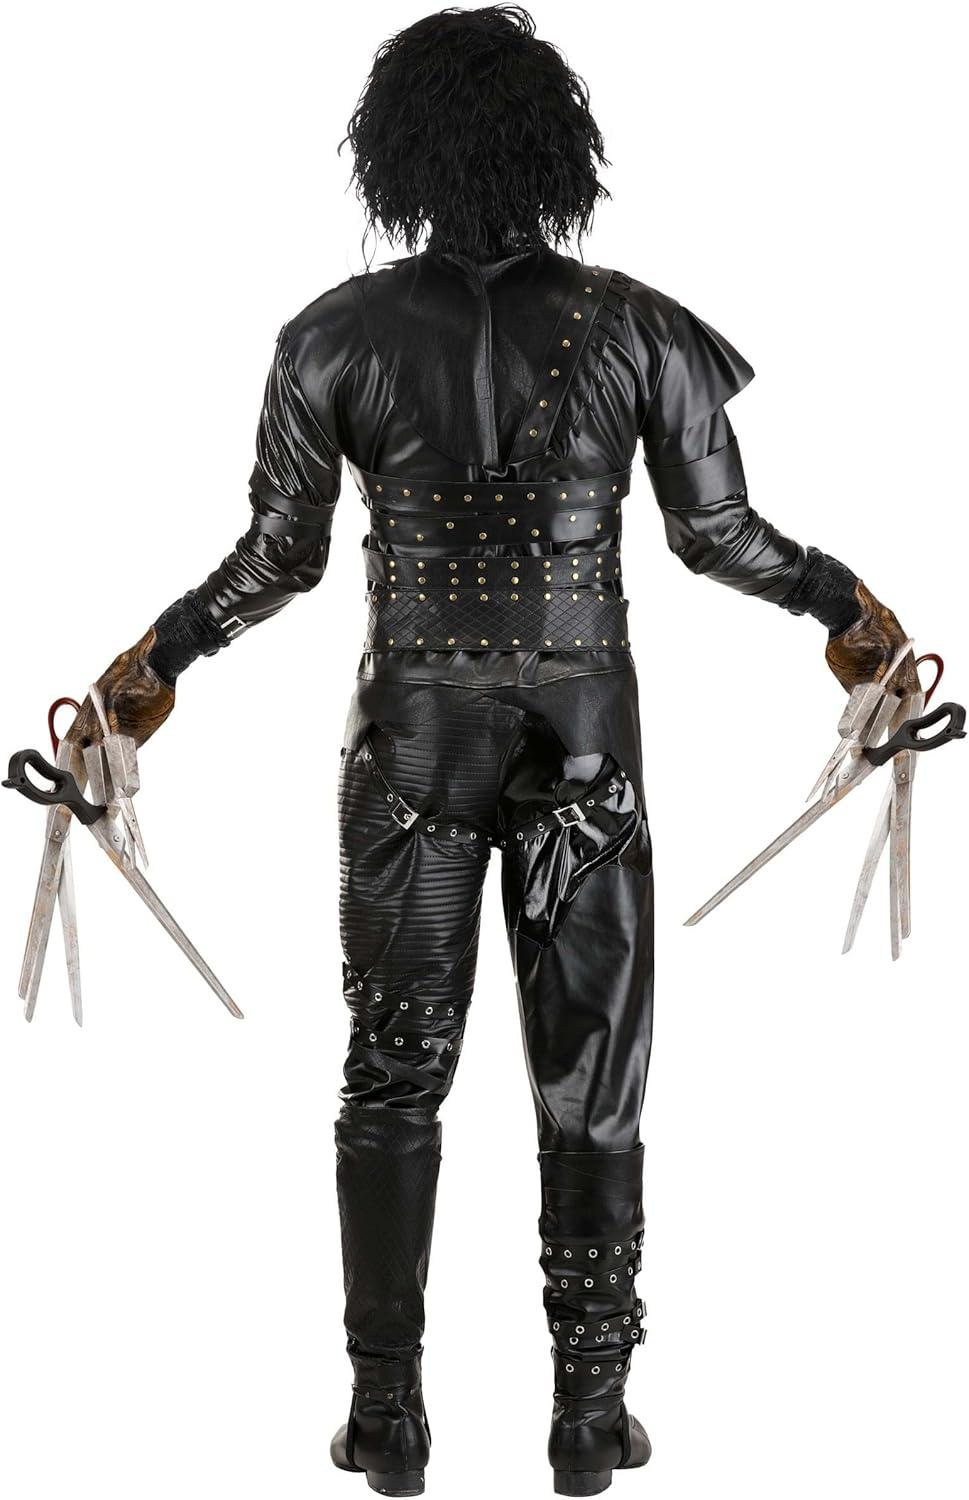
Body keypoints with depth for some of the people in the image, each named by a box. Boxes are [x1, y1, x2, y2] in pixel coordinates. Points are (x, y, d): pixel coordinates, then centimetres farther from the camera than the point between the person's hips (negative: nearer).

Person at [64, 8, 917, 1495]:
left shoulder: (336, 335, -7)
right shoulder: (638, 325, -6)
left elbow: (280, 554, -3)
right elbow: (718, 532, -2)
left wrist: (160, 655, 14)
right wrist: (845, 599, 17)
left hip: (411, 737, 0)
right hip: (586, 735, 0)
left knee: (393, 1073, 11)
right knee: (591, 1074, 9)